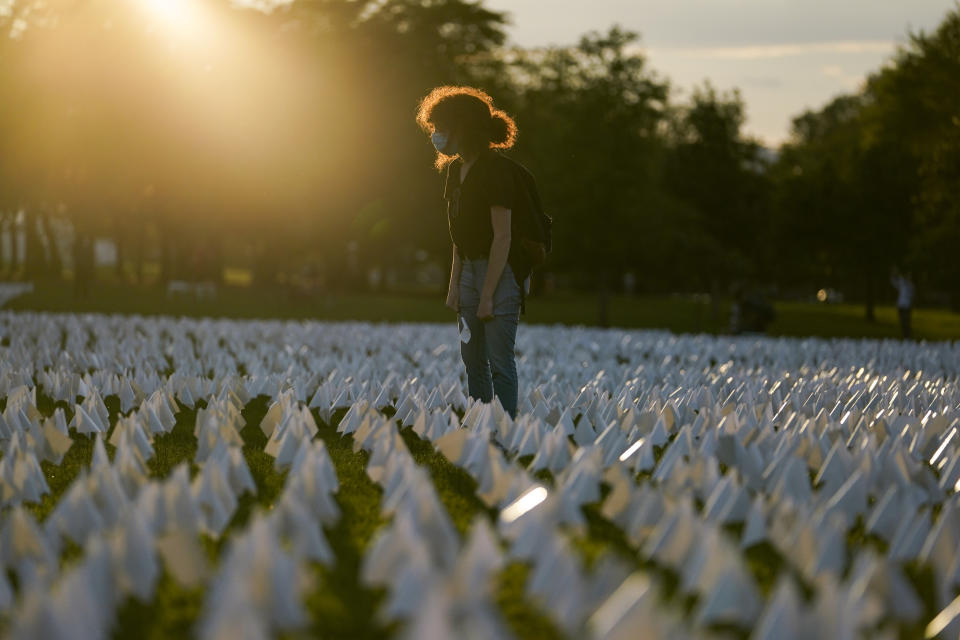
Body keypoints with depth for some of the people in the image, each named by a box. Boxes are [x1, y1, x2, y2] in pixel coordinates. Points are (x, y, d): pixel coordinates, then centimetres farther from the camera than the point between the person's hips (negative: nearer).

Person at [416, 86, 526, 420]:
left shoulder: (495, 169, -16)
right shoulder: (455, 169, 11)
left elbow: (502, 236, -18)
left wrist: (487, 295, -19)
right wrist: (454, 285, 9)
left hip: (502, 271, -9)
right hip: (470, 268, 9)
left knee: (500, 362, -8)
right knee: (473, 360, 10)